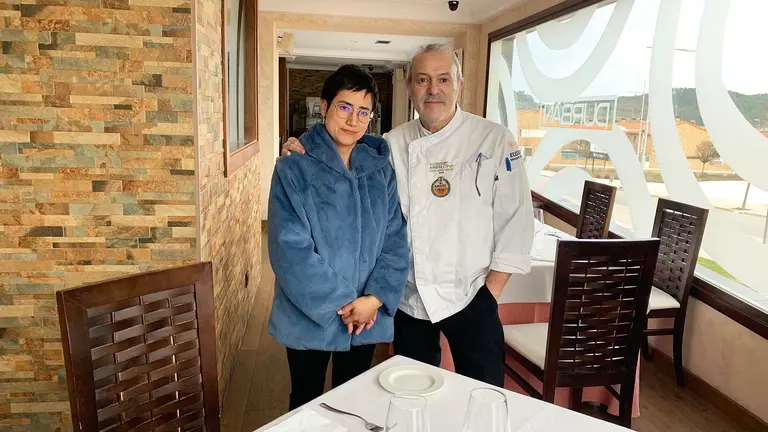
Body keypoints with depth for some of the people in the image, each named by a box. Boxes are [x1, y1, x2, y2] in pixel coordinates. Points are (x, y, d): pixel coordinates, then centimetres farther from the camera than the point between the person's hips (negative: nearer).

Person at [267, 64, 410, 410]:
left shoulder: (380, 168, 2)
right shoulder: (293, 168, -10)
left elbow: (395, 239, -2)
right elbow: (291, 247, -17)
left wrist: (375, 297, -15)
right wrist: (339, 303, -17)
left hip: (367, 315, 3)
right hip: (310, 316, -3)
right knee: (307, 403, 18)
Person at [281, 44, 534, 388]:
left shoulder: (495, 140, -8)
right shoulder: (392, 145, -1)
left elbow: (515, 219, -7)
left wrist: (491, 291, -8)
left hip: (471, 297, -2)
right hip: (410, 298, 3)